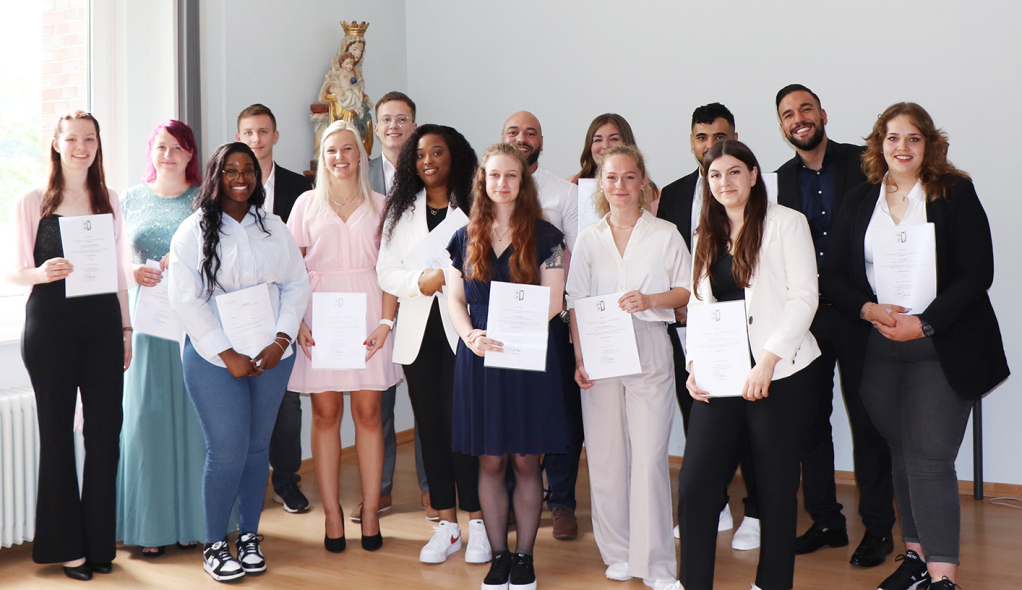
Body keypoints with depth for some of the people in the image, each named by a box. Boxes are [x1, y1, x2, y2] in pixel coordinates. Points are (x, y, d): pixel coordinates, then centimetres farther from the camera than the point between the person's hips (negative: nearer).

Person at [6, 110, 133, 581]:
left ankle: (99, 543, 14)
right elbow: (13, 272, 1)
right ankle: (66, 545, 15)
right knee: (57, 431, 4)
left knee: (106, 430, 2)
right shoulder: (32, 203, 1)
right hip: (50, 325, -3)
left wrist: (126, 329, 11)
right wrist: (42, 272, -20)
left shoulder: (109, 201, 11)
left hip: (102, 322, 3)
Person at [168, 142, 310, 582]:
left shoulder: (273, 227, 10)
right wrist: (228, 355, -12)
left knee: (258, 447, 9)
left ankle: (249, 537, 22)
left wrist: (281, 340, -6)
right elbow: (185, 300, -8)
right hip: (214, 359, -4)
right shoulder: (194, 231, -2)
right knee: (227, 451, -7)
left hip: (271, 357, 4)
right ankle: (214, 545, 9)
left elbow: (297, 285, 8)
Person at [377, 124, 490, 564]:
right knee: (430, 426, 7)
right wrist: (421, 281, -11)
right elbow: (386, 272, 6)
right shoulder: (401, 210, 13)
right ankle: (446, 526, 17)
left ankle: (477, 522, 7)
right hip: (418, 331, 4)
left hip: (463, 328, -4)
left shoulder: (475, 206, 1)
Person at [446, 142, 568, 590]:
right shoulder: (466, 238, 10)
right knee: (490, 461, 6)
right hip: (479, 360, 2)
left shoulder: (544, 236, 1)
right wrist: (471, 336, -11)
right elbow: (454, 299, 9)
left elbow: (552, 302, -4)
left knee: (526, 460, 3)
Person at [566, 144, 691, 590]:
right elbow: (575, 303, 8)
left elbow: (688, 291, 7)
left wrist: (651, 299, -12)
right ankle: (617, 554, 17)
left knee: (650, 457, -6)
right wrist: (579, 358, -1)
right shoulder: (588, 239, 11)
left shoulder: (665, 234, 6)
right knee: (605, 456, 4)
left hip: (649, 351, -2)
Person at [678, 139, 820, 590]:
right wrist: (694, 363, 2)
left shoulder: (785, 222, -1)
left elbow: (803, 296, -8)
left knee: (776, 485, 4)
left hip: (777, 372, -4)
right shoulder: (707, 236, 17)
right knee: (695, 484, -3)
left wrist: (767, 362, -16)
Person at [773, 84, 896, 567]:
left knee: (867, 419, 2)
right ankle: (825, 522, 21)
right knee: (809, 420, 8)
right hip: (804, 314, 3)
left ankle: (877, 529, 13)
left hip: (856, 311, -3)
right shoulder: (780, 181, 7)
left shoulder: (863, 162, -1)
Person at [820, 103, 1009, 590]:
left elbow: (977, 273, -7)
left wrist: (925, 324, -15)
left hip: (943, 347, -4)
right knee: (902, 455, 10)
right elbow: (833, 276, 6)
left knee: (930, 458, -9)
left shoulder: (955, 195, -1)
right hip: (880, 348, 4)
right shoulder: (858, 202, 9)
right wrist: (870, 310, -12)